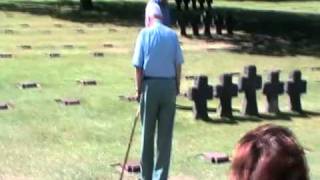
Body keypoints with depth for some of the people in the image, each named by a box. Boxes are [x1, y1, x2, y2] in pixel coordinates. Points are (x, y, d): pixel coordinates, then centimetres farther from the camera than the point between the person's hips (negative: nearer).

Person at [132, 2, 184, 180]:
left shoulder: (145, 33, -4)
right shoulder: (172, 34, 1)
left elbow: (138, 65, -5)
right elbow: (178, 64, 1)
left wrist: (139, 89, 4)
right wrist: (177, 87, 12)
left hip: (150, 85, -1)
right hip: (169, 85, 1)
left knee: (147, 134, 10)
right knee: (165, 135, 6)